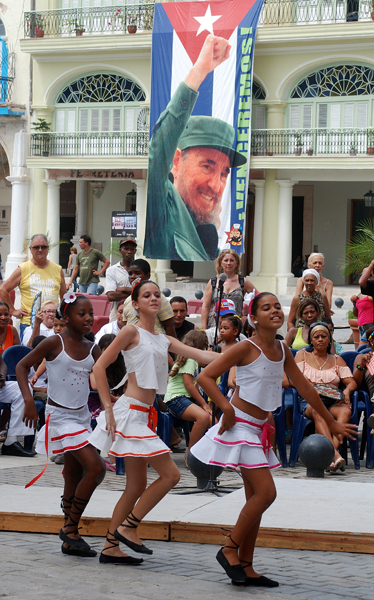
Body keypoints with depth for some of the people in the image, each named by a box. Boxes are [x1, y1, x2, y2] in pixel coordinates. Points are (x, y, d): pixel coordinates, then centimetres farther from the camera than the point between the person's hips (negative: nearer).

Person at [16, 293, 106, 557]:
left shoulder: (92, 349, 5)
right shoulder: (55, 343, -11)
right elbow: (22, 366, -8)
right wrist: (29, 400, -19)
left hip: (82, 416, 7)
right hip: (60, 415, -7)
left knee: (75, 479, 11)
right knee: (96, 468, -18)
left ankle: (70, 541, 20)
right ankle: (70, 528, -5)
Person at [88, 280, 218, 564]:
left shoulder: (164, 340, 16)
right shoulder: (132, 332, -4)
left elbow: (201, 355, 8)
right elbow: (100, 367, -6)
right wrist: (109, 409, -11)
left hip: (144, 416, 8)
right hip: (130, 412, -8)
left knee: (137, 487, 10)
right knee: (170, 474, -11)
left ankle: (111, 547, 15)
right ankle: (127, 528, -3)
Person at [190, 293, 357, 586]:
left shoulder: (283, 350, 7)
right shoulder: (247, 348, -14)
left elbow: (305, 388, 16)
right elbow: (205, 377, -15)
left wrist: (332, 423, 20)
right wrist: (227, 408, -22)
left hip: (259, 430, 8)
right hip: (240, 426, -8)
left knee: (256, 498, 8)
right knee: (266, 493, -15)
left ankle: (246, 567, 14)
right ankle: (229, 549, 0)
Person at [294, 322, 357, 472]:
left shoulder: (337, 360, 22)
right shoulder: (303, 355, 17)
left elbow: (352, 382, 14)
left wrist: (347, 391, -10)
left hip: (333, 402, 2)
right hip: (309, 403, -2)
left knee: (345, 411, -34)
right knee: (318, 411, -39)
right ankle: (335, 454, -56)